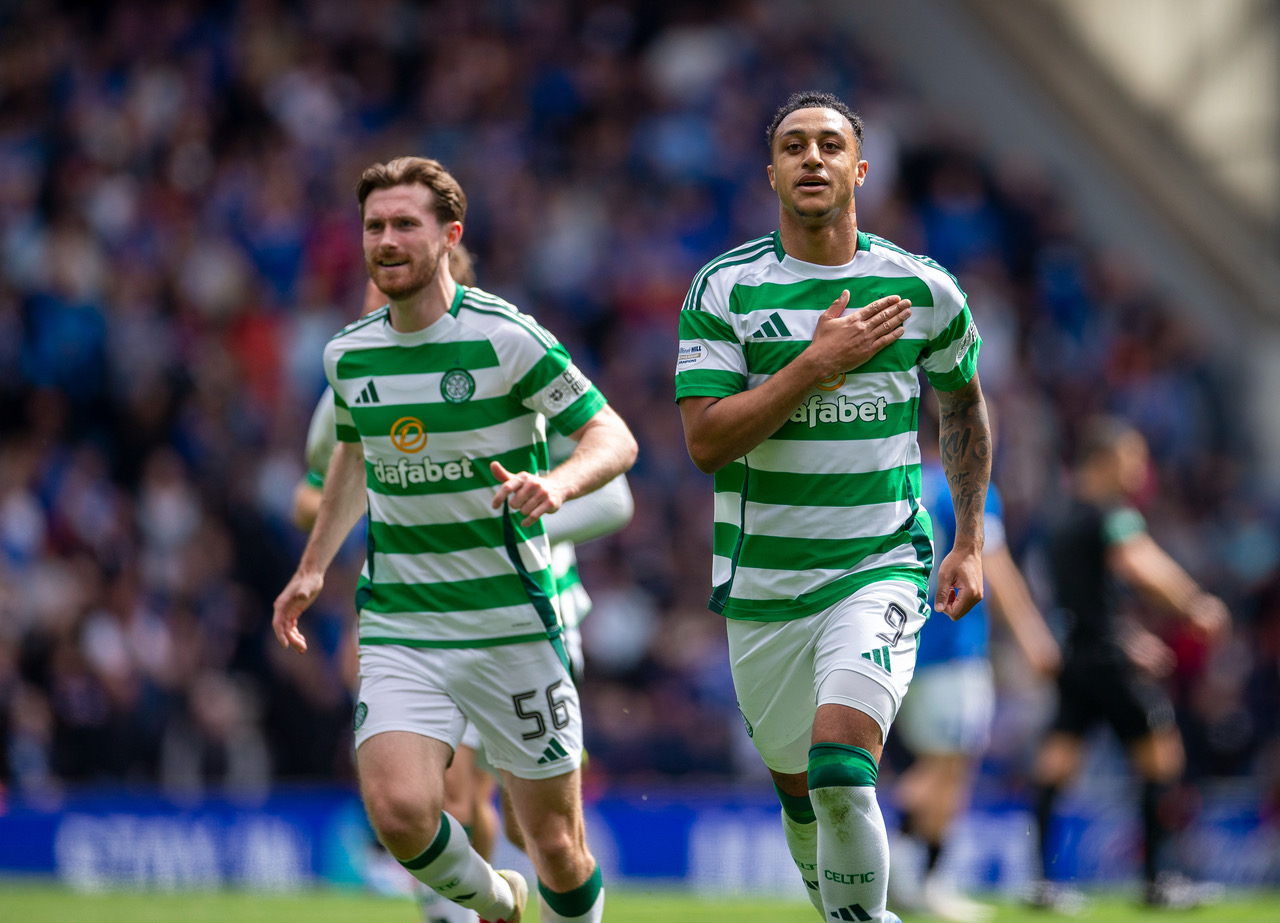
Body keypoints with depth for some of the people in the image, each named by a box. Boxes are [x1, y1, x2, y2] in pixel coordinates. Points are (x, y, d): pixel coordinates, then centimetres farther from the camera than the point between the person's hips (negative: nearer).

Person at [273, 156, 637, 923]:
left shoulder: (505, 338, -9)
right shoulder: (349, 354, 6)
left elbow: (615, 438, -7)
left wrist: (558, 483, -27)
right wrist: (314, 566, 23)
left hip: (511, 623, -3)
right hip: (398, 625, 3)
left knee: (557, 845, 0)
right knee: (398, 810, -17)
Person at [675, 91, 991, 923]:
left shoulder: (923, 290, 0)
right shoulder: (725, 289, -4)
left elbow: (963, 403, 18)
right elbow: (706, 441, -13)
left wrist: (970, 543, 15)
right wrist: (818, 364, -20)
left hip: (881, 567, -1)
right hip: (762, 579, 2)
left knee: (842, 767, -23)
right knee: (799, 789, 12)